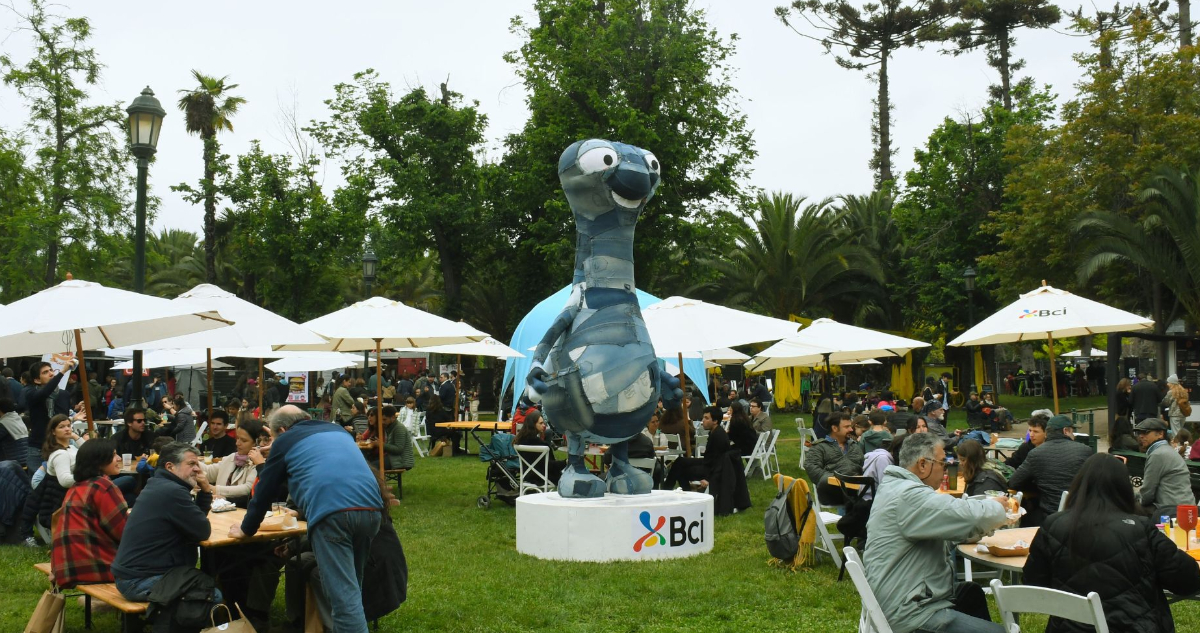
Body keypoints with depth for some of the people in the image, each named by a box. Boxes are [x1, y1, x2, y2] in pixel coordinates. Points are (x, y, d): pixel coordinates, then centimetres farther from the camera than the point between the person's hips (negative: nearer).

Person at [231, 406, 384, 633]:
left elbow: (264, 490, 23)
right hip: (371, 508, 6)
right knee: (352, 586, 22)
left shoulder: (286, 440, 18)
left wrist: (246, 529, 38)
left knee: (343, 594, -5)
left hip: (331, 513, -6)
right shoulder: (337, 431, 32)